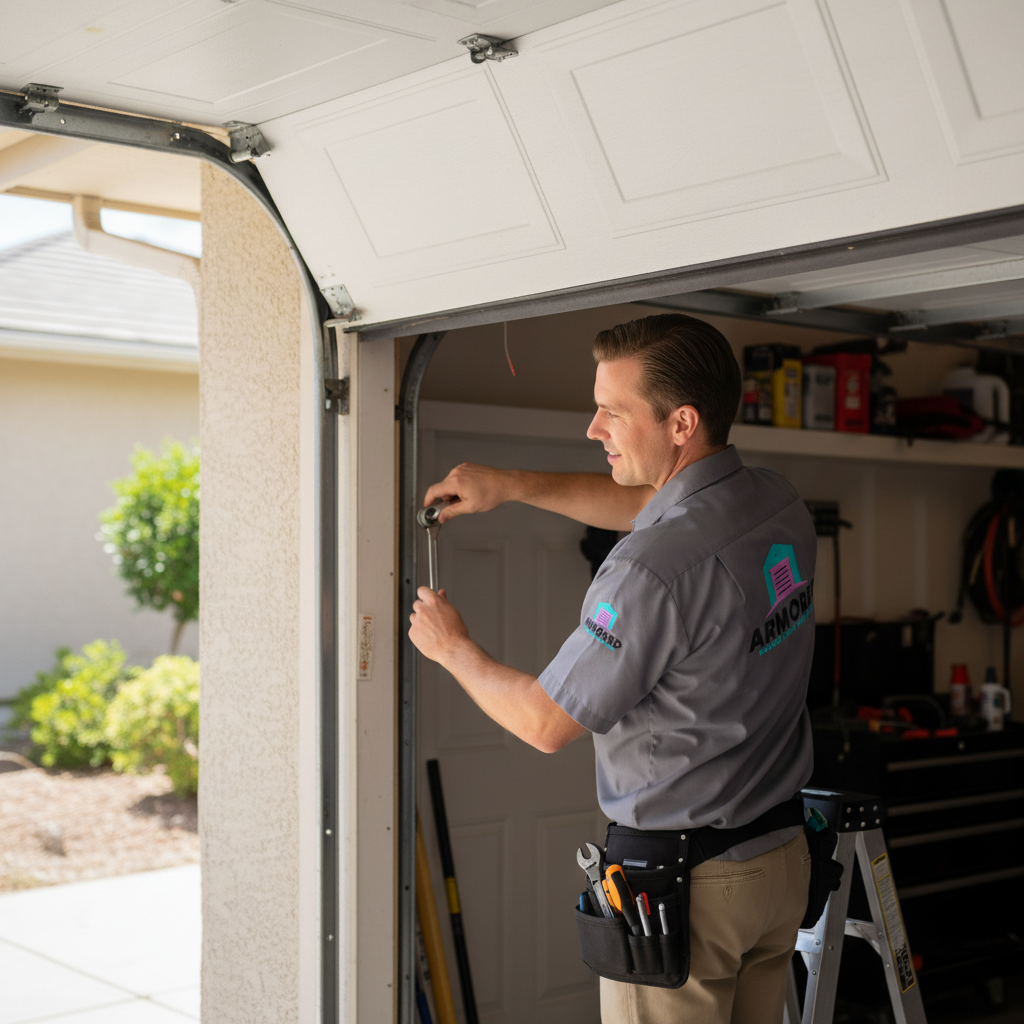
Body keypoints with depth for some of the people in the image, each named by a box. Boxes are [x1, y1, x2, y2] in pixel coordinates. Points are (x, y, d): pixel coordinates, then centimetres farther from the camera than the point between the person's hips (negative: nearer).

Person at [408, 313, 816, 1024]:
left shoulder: (653, 572, -27)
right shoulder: (781, 505, -1)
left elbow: (544, 724, -15)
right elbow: (645, 503, 19)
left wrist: (452, 648, 2)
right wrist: (513, 485, 15)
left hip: (684, 885, -8)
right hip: (784, 860, 8)